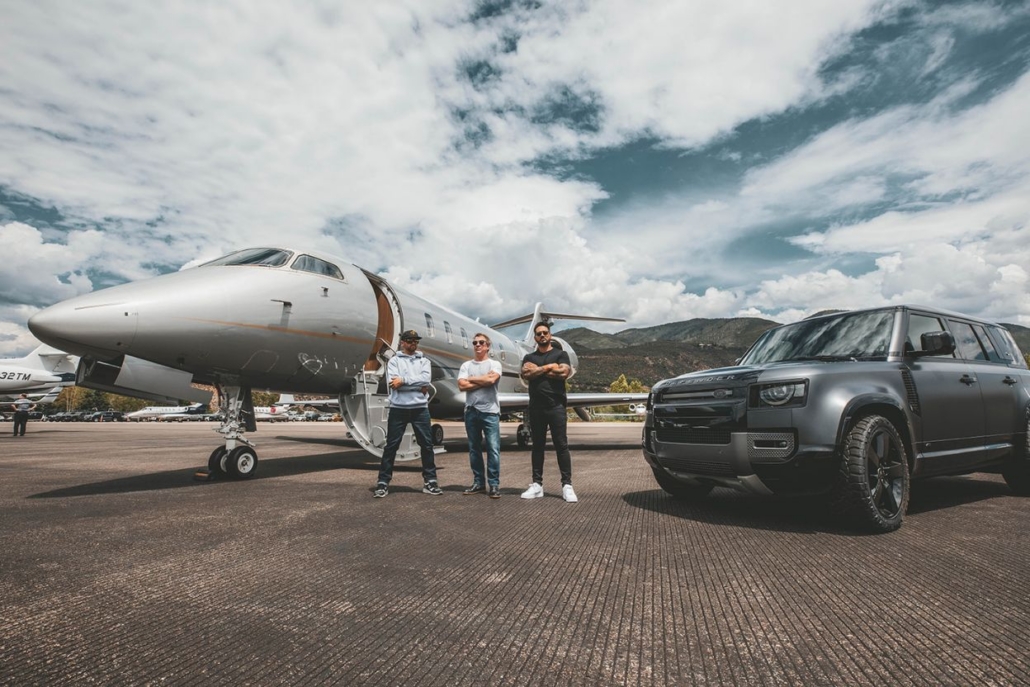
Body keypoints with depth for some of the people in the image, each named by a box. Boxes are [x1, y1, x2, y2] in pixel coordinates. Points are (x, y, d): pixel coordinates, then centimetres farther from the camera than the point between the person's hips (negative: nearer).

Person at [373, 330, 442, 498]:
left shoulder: (424, 361, 12)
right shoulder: (394, 361, 5)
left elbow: (425, 379, -7)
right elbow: (394, 384, -10)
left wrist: (403, 380, -14)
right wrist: (418, 386, -10)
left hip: (420, 408, 2)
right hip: (398, 408, -2)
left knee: (427, 444, 4)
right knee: (391, 446, 2)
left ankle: (430, 481, 13)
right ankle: (383, 482, 9)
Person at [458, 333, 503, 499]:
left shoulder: (494, 364, 3)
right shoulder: (466, 365, 10)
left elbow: (491, 380, -18)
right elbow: (462, 385, -5)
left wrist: (471, 379, -5)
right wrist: (484, 381, -9)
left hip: (490, 412, -3)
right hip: (471, 411, 4)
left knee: (493, 449, -6)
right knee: (474, 449, 10)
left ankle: (494, 485, 1)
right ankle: (478, 483, 19)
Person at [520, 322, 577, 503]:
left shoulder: (560, 354, 7)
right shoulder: (529, 357, 15)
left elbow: (564, 373, -12)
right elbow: (525, 374, -5)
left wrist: (537, 370, -4)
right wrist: (548, 367, -7)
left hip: (556, 406, -3)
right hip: (536, 407, 3)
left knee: (561, 445, -3)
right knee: (537, 446, 8)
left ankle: (567, 485, 0)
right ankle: (537, 484, 13)